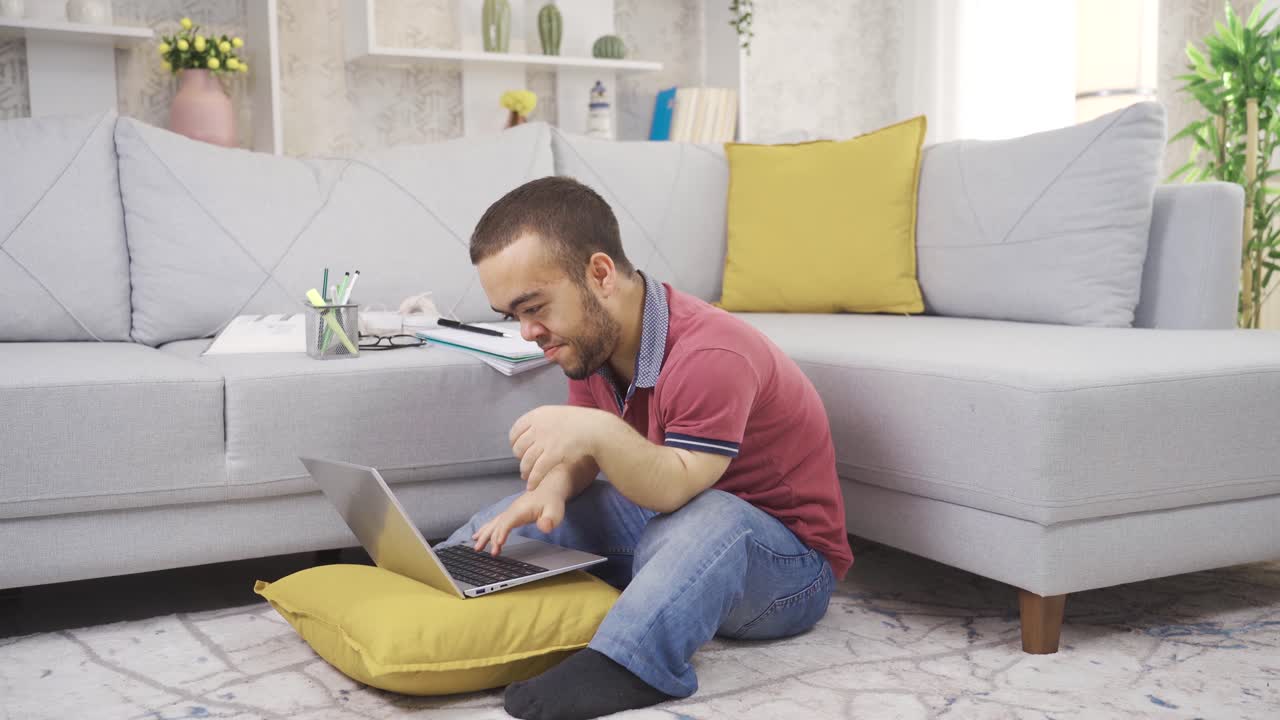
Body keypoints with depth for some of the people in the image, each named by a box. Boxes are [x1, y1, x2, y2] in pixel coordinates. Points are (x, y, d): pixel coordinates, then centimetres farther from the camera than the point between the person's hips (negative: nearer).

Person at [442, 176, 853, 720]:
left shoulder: (709, 354, -28)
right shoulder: (590, 338, -3)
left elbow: (678, 489, -32)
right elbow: (581, 457, 2)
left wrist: (599, 431, -48)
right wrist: (551, 488, -20)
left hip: (784, 559, -8)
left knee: (700, 522, -40)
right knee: (521, 515, 2)